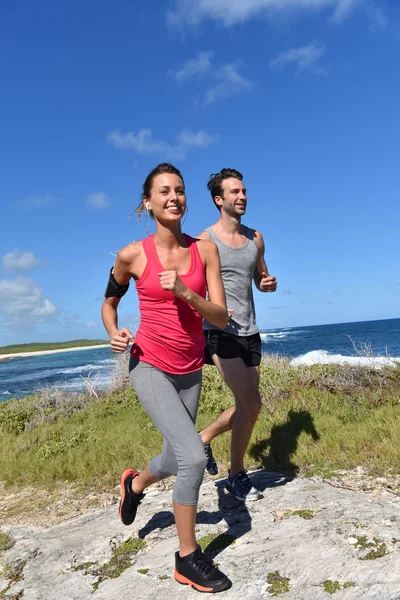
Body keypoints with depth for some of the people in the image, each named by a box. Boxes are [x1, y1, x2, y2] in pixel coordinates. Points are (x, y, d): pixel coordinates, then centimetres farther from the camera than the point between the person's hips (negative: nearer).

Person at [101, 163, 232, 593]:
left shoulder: (205, 250, -5)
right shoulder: (132, 255, -9)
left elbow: (221, 318, -8)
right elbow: (109, 303, 8)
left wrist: (185, 291, -23)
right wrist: (113, 334, -10)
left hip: (190, 371, 4)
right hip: (150, 366, -4)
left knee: (176, 462, 17)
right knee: (193, 456, -16)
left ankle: (135, 483, 54)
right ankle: (188, 559, 9)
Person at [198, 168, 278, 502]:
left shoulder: (255, 238, 10)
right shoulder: (205, 242, -7)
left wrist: (269, 284, -3)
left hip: (249, 333, 7)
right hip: (221, 334, -6)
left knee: (246, 406, 12)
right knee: (252, 403, -11)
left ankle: (204, 438, 37)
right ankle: (237, 476, 11)